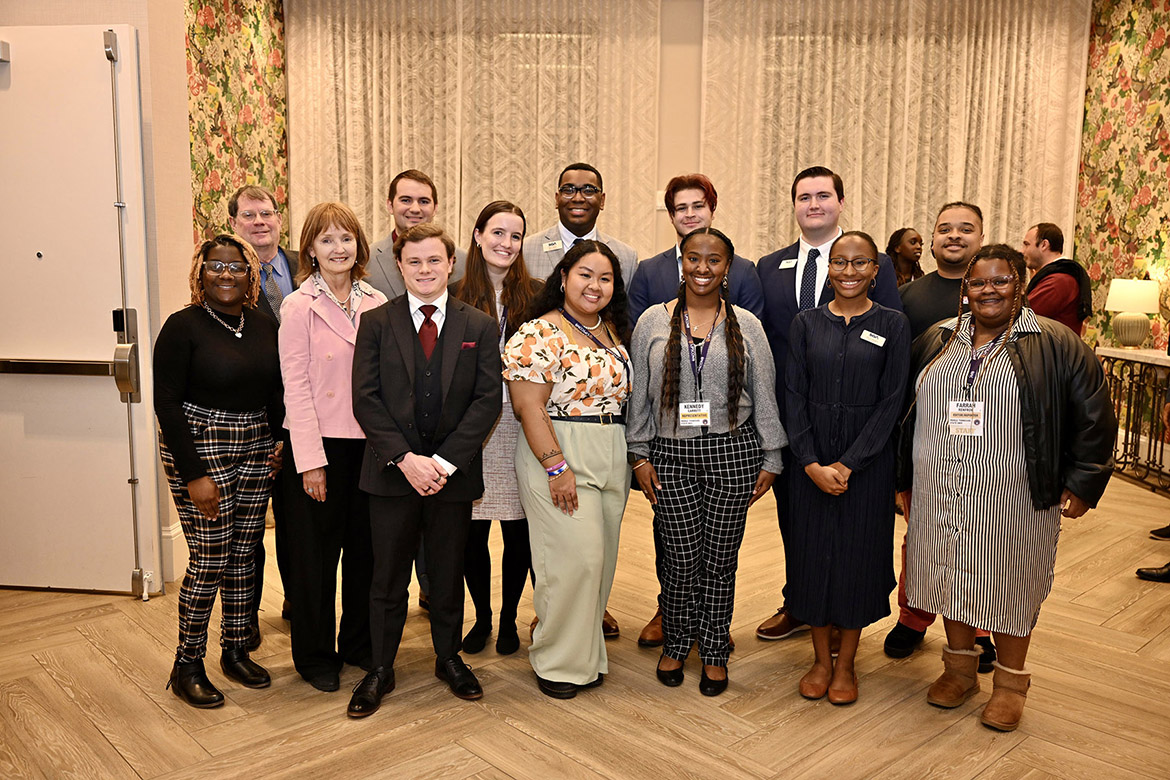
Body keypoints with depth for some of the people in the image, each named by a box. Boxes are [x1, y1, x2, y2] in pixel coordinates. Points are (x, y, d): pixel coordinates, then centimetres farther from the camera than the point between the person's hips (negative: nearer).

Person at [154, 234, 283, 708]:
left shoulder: (265, 328, 7)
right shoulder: (183, 326, -8)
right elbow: (167, 403, -11)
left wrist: (282, 439, -3)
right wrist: (194, 474, -15)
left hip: (256, 452, 5)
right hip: (199, 451, -5)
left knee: (244, 554, 11)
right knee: (210, 558, -3)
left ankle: (236, 651, 27)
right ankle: (187, 665, 15)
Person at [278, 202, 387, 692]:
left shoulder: (376, 303, 7)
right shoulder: (299, 306, -5)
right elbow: (295, 387, -8)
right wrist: (311, 460, -13)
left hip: (369, 441, 4)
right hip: (320, 443, -4)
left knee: (366, 545, 12)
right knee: (317, 550, 8)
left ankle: (359, 642, 30)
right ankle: (316, 655, 24)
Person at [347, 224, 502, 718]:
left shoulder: (479, 327, 3)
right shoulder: (376, 323, 2)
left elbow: (488, 400, -4)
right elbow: (366, 399, -4)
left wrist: (444, 461, -13)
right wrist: (405, 459, -15)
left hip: (453, 472, 1)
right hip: (391, 472, 0)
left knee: (448, 574, 14)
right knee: (388, 578, 8)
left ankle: (449, 658, 33)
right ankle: (381, 670, 25)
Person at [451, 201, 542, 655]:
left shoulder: (535, 295, 3)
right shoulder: (456, 298, 3)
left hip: (522, 426, 0)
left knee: (519, 531, 5)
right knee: (471, 530, 6)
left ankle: (508, 619, 26)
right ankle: (482, 617, 28)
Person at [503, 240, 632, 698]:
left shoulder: (614, 333, 13)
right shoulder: (541, 333, -10)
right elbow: (529, 406, -16)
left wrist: (630, 460, 12)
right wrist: (557, 466, -20)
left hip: (612, 462, 7)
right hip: (558, 457, -7)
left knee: (600, 560, 11)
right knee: (575, 557, -8)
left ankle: (585, 654, 26)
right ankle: (559, 661, 11)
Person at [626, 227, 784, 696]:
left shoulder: (745, 324, 4)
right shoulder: (653, 321, 4)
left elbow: (765, 397, 6)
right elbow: (638, 394, 6)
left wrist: (770, 460, 4)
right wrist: (640, 455, 3)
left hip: (733, 453, 0)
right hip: (671, 455, 0)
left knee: (720, 561, 7)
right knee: (681, 559, 4)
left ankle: (715, 653, 26)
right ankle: (676, 644, 28)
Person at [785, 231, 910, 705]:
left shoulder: (892, 325, -2)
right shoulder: (806, 324, 2)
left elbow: (891, 402, -7)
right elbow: (794, 396, -1)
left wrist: (847, 464, -13)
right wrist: (812, 464, -11)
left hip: (867, 461, -1)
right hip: (811, 460, 1)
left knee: (859, 551, 6)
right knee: (813, 550, 7)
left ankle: (846, 664, 23)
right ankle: (821, 659, 24)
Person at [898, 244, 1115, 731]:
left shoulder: (1054, 345, -3)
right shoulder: (936, 341, 8)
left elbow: (1093, 418, -1)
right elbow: (907, 412, 15)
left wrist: (1082, 484, -3)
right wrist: (904, 478, 14)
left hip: (1014, 499, -3)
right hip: (939, 497, 4)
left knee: (1009, 583, 6)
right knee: (950, 576, 12)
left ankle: (1011, 681, 25)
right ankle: (960, 668, 31)